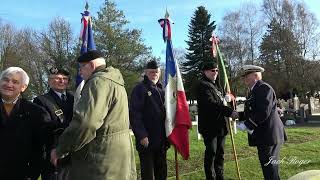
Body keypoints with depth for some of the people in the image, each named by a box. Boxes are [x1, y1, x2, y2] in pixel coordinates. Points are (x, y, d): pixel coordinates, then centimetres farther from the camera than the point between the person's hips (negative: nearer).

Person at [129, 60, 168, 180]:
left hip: (162, 140, 7)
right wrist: (142, 135, -20)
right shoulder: (140, 89, -7)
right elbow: (134, 114, -14)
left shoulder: (161, 90, 15)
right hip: (146, 140, -6)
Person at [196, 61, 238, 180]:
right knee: (211, 153, -1)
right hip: (210, 126, -9)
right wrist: (230, 112, -28)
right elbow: (211, 103, -25)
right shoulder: (202, 85, -11)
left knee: (220, 153, 14)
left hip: (220, 125, 9)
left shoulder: (215, 85, 19)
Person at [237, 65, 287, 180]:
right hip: (264, 135, 10)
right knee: (269, 167, 18)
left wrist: (247, 125, -19)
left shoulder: (264, 88, -14)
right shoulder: (255, 90, 17)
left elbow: (263, 112, -24)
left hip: (269, 135, -10)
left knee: (269, 168, -3)